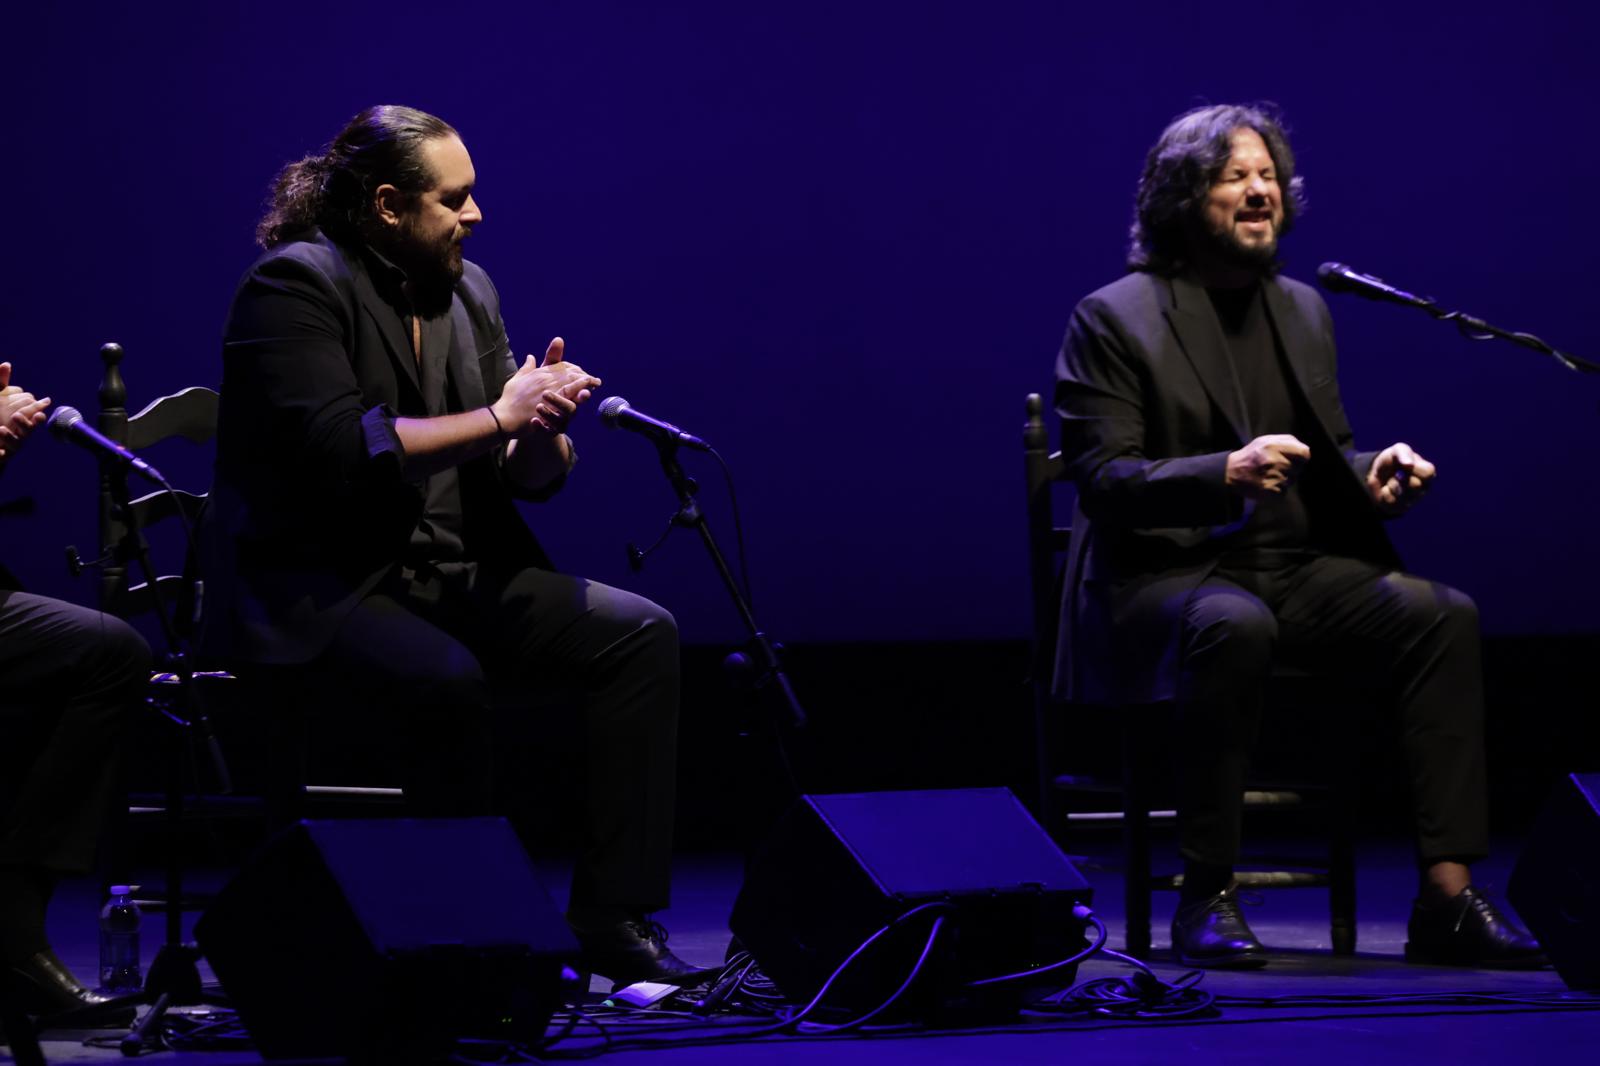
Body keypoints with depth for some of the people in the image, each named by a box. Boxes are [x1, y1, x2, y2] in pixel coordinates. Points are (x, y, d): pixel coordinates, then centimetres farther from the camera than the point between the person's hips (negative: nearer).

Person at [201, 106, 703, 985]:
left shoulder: (468, 292, 13)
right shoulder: (295, 284, -10)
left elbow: (533, 478, 13)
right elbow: (339, 453, -24)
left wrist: (544, 428, -11)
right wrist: (496, 418, -18)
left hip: (452, 577, 8)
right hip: (316, 591, -8)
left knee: (642, 634, -8)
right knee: (447, 680, -36)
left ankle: (613, 917, -9)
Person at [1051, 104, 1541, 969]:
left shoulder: (1302, 311, 18)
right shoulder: (1114, 319, -2)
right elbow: (1103, 480, -11)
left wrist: (1377, 473, -2)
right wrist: (1224, 473, -27)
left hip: (1298, 570, 6)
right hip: (1168, 573, -6)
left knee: (1444, 615, -21)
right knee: (1234, 626, -41)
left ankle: (1447, 898, -24)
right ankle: (1206, 899, -31)